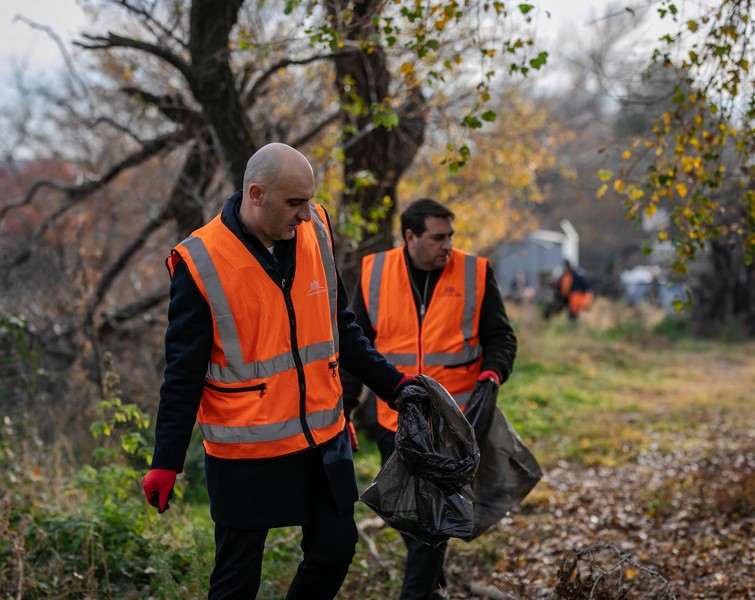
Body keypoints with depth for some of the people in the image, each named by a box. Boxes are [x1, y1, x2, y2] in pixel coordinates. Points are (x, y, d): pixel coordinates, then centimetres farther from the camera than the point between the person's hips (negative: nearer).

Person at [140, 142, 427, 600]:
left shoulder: (315, 232, -1)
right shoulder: (201, 263, -15)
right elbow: (183, 374, -10)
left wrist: (393, 385, 8)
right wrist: (166, 464, -9)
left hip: (323, 438, 5)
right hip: (246, 449, -5)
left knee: (336, 547, 13)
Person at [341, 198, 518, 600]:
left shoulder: (474, 274, -4)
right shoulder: (374, 274, 0)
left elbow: (500, 336, 4)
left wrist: (494, 371, -17)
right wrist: (344, 406, 3)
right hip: (394, 417, 3)